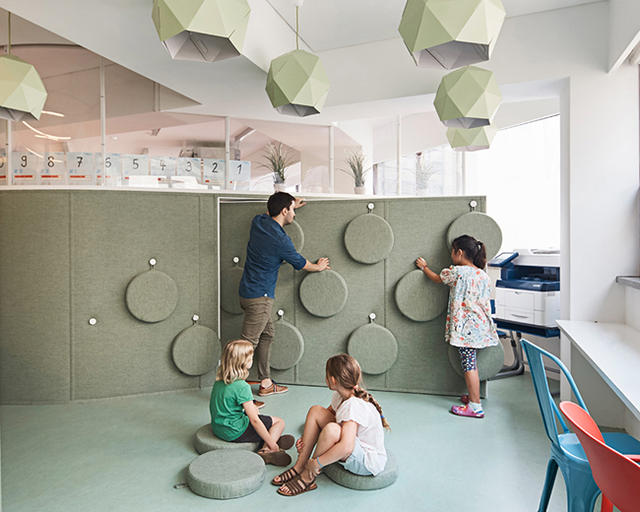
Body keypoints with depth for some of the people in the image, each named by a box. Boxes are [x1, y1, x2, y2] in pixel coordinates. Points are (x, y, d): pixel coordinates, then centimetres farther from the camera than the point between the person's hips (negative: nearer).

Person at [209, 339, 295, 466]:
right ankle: (266, 451, -15)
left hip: (217, 428, 8)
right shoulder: (242, 387, -25)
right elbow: (254, 420, -22)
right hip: (235, 433, -8)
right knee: (279, 422, 1)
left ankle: (273, 439, 11)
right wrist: (272, 444, -14)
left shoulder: (219, 380, -1)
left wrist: (249, 407, 14)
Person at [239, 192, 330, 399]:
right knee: (249, 341, -5)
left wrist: (291, 206, 35)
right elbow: (301, 263, -1)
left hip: (249, 291, 9)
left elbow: (270, 215, 31)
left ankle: (266, 383, 24)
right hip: (259, 296, -9)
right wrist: (319, 266, 18)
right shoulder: (281, 240, -19)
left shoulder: (258, 221, 3)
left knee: (267, 334, 16)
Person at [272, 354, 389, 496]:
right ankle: (299, 467, 0)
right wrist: (306, 439, 2)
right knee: (316, 411, -3)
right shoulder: (340, 396, -3)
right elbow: (329, 413, 15)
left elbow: (346, 447, -39)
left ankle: (308, 478, -12)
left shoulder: (353, 406, -30)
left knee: (331, 430, -36)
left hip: (369, 463, -9)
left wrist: (316, 463, -28)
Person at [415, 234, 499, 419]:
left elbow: (437, 278, 7)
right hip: (481, 325, 7)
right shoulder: (484, 275, 7)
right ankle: (473, 396, 30)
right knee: (472, 363, 19)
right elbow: (486, 301, 13)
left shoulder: (457, 271, -11)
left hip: (465, 326, -7)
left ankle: (475, 407, 0)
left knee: (468, 364, -4)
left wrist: (424, 267, 25)